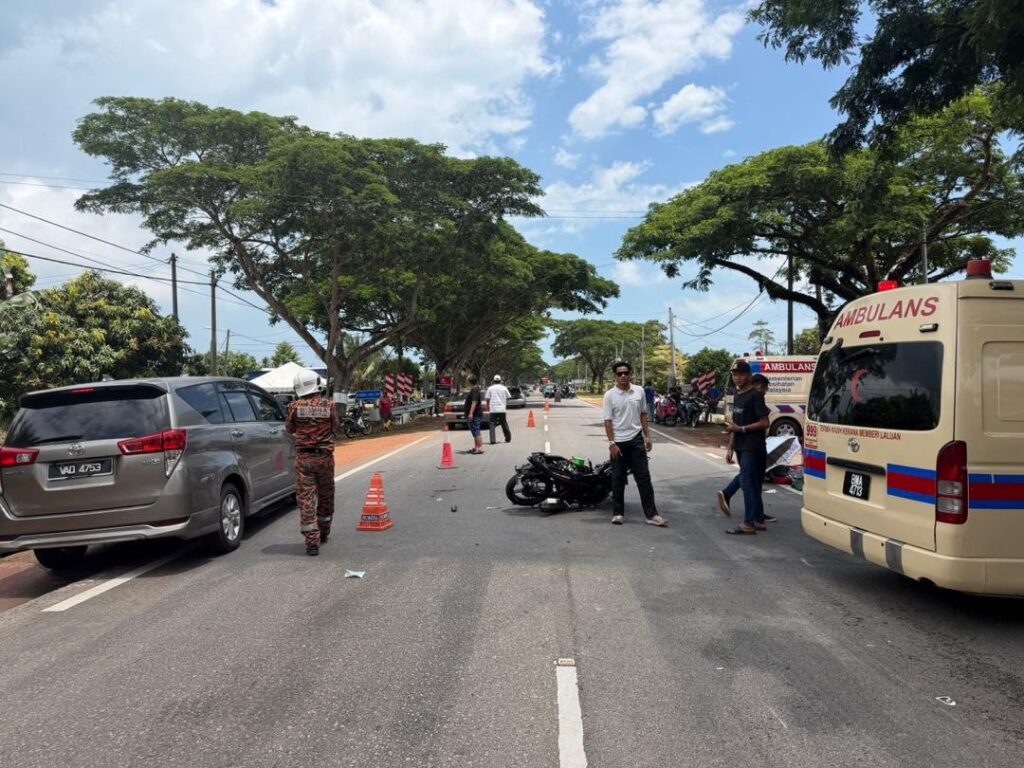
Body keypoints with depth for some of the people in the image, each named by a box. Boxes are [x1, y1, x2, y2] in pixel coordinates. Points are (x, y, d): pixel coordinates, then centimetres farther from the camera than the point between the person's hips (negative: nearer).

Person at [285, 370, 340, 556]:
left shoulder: (295, 406, -7)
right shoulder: (328, 405, -6)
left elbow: (289, 429, 8)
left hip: (304, 457, -1)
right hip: (325, 457, 1)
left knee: (305, 499, 1)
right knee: (326, 496, 18)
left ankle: (312, 541, -3)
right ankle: (323, 534, 32)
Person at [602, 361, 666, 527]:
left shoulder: (639, 391, 3)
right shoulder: (610, 395, -6)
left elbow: (643, 415, 11)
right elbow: (608, 421, -7)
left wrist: (647, 436, 7)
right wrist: (612, 443, -13)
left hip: (636, 439, 2)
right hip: (619, 442, -2)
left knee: (643, 477, 2)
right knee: (618, 479, 6)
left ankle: (651, 514, 5)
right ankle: (618, 512, 15)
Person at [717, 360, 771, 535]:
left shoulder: (755, 395, -12)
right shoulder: (737, 396, 13)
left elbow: (764, 423, -16)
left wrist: (740, 428, -17)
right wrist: (730, 448, 13)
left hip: (753, 447, -8)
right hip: (741, 447, 8)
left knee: (747, 482, -6)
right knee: (752, 482, 12)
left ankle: (748, 524, -1)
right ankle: (758, 521, 19)